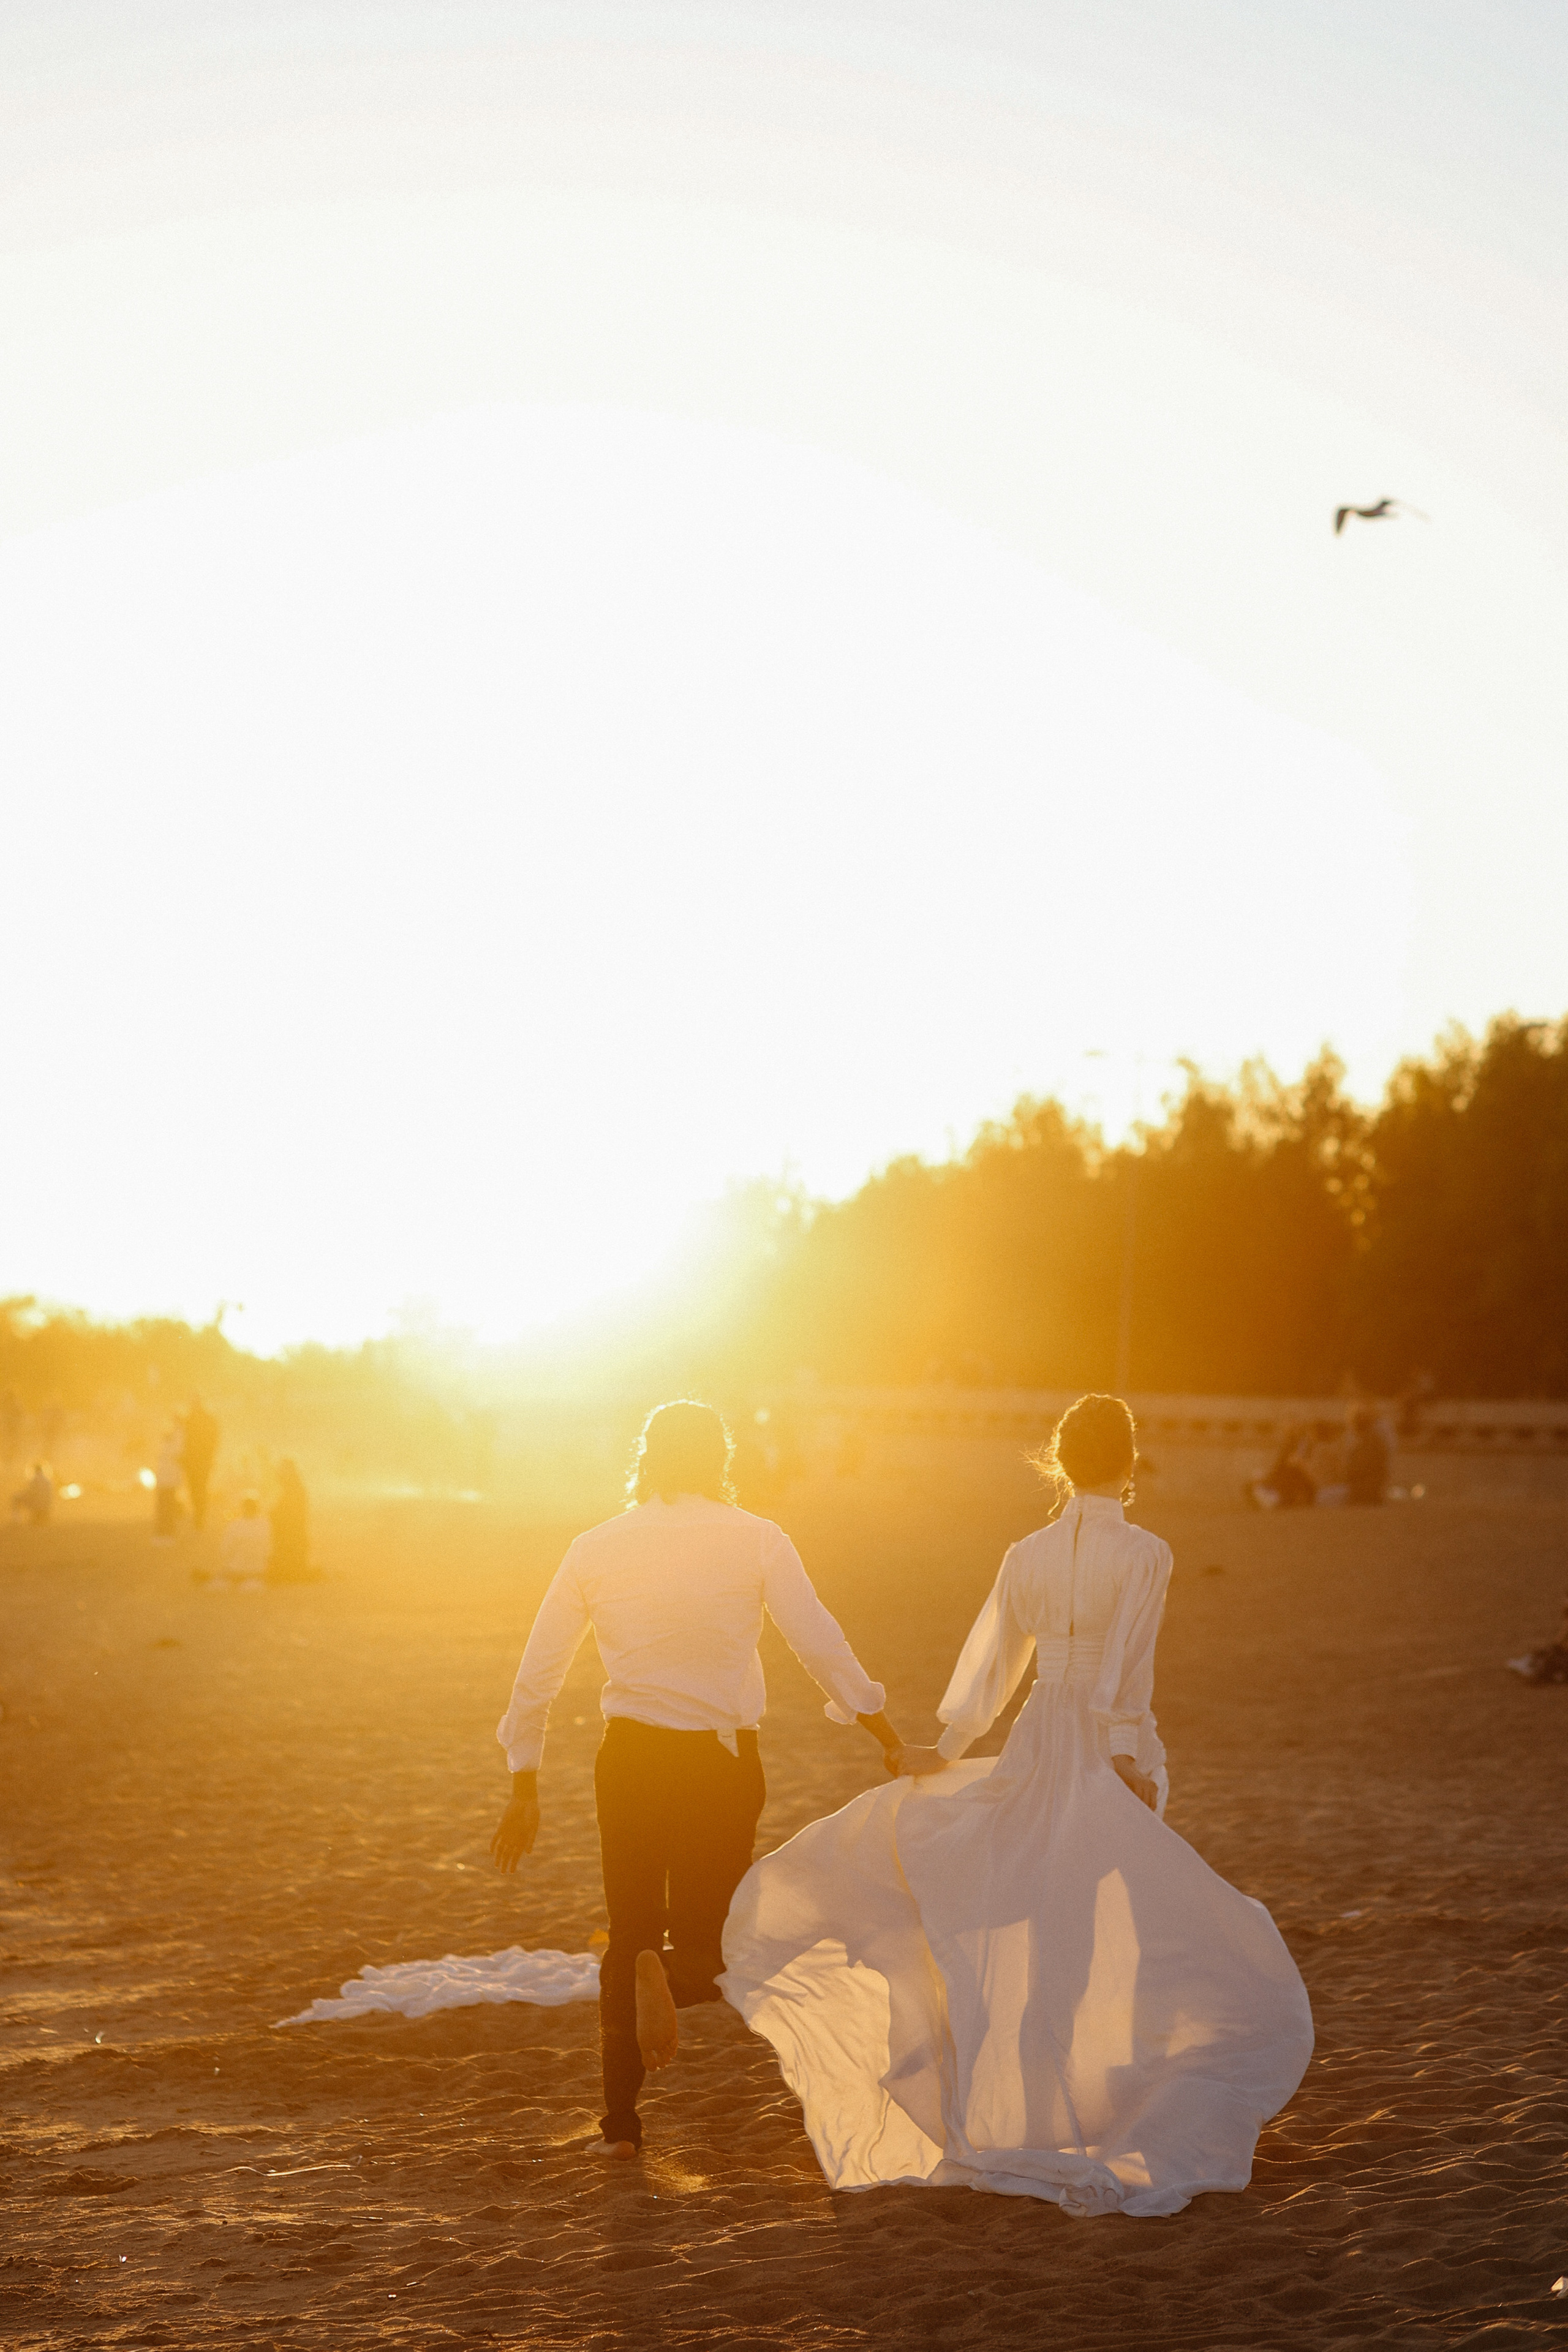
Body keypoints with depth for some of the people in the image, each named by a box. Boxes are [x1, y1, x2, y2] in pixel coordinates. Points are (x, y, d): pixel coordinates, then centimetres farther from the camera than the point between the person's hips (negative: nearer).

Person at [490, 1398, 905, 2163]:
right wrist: (895, 1747, -1)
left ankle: (620, 2120, 12)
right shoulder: (755, 1540, -3)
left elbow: (536, 1677, 5)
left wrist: (525, 1790, 15)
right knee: (707, 1935, 13)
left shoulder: (596, 1548, 3)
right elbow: (821, 1647, -9)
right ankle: (671, 1976, -24)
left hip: (630, 1757, 2)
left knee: (630, 1932, 16)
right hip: (723, 1762, -1)